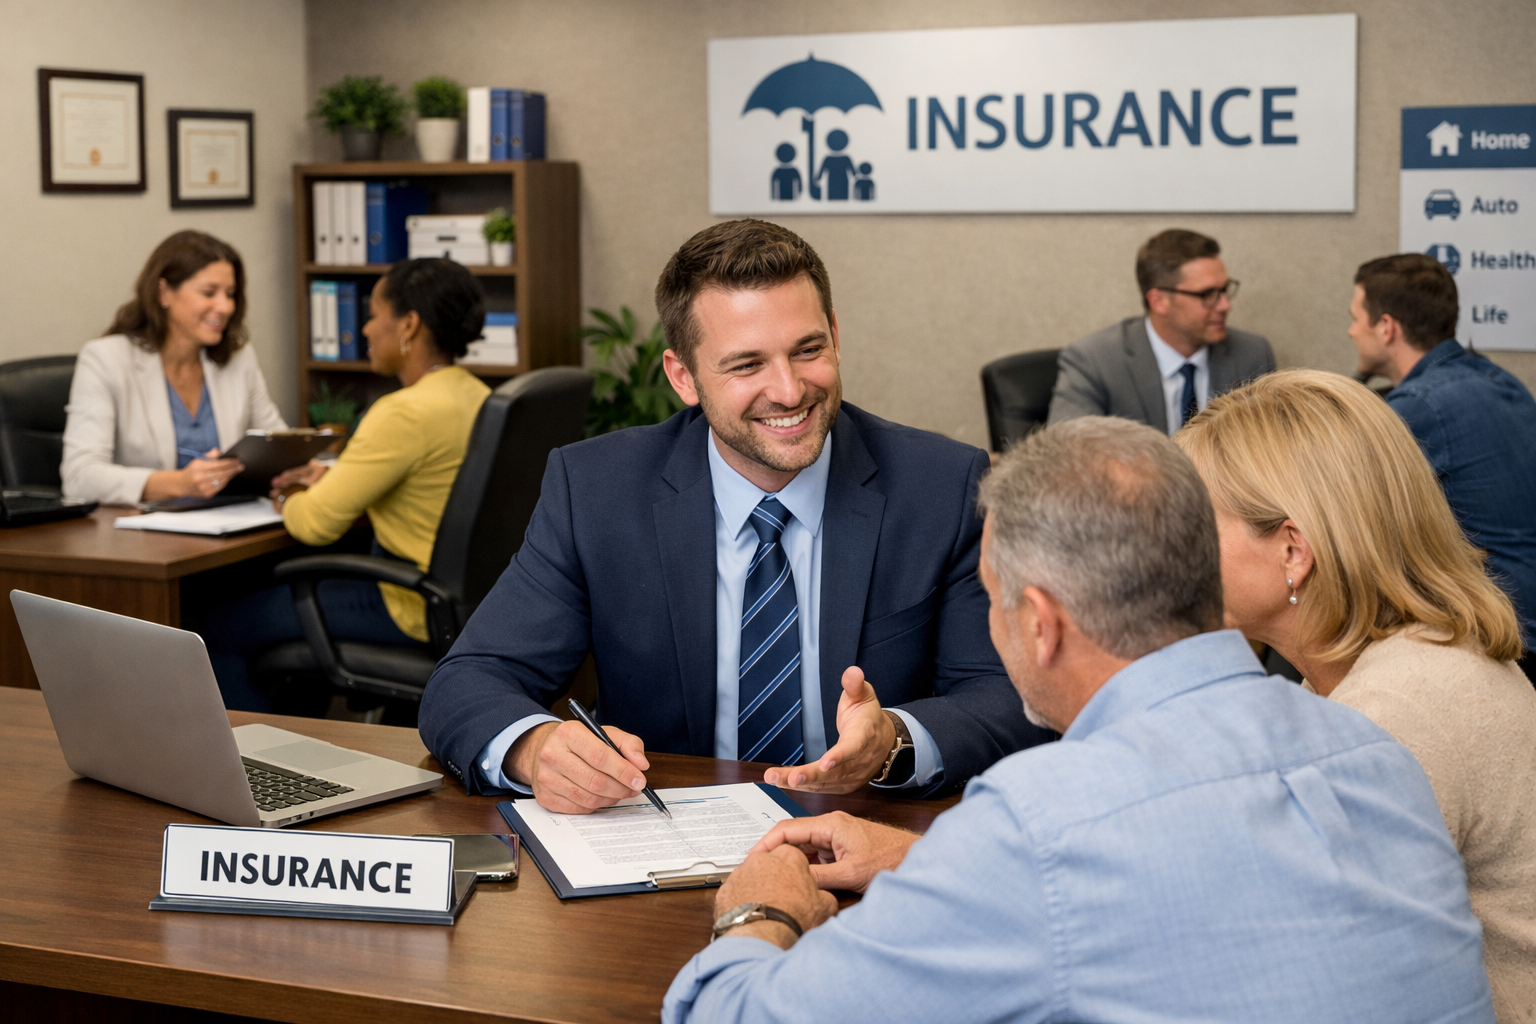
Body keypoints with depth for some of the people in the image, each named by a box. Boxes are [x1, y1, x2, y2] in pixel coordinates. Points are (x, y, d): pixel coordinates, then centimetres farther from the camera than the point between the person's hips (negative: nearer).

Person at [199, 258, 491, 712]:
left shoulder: (406, 413, -24)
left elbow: (317, 523, -22)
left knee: (220, 633, 2)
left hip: (415, 608, -10)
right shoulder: (475, 395, 5)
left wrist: (289, 503, 1)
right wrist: (336, 477, 12)